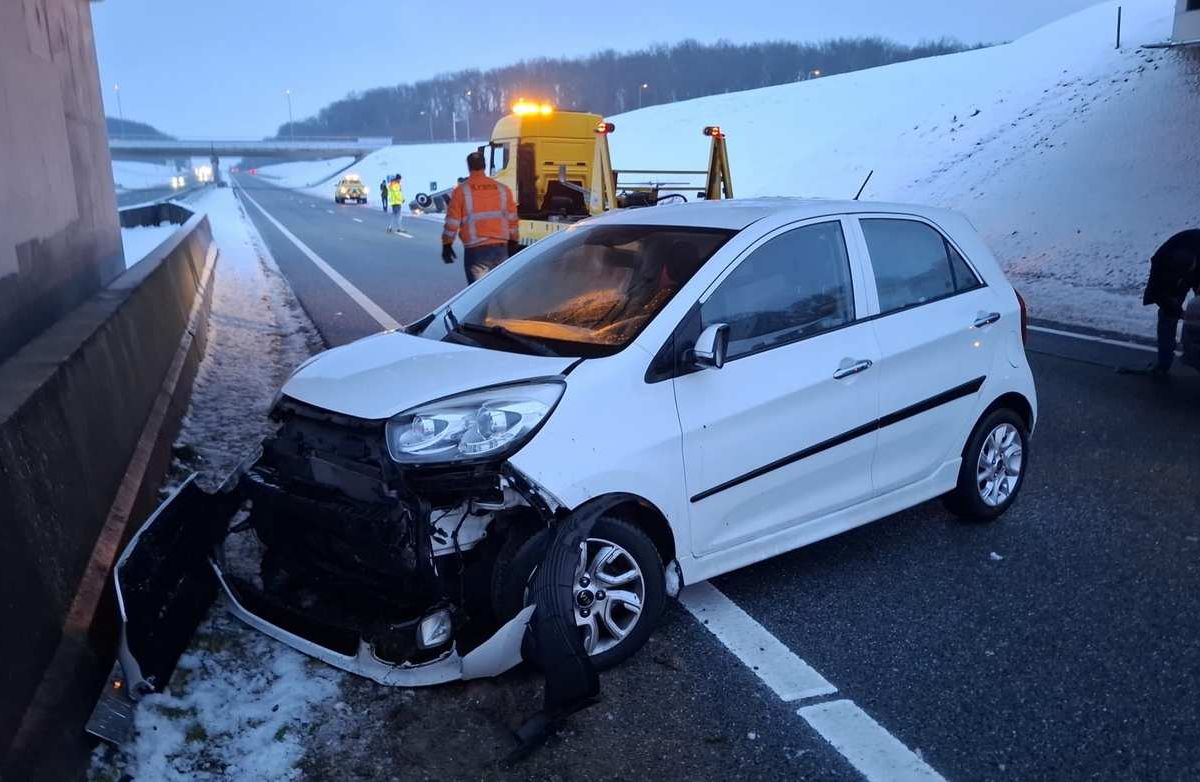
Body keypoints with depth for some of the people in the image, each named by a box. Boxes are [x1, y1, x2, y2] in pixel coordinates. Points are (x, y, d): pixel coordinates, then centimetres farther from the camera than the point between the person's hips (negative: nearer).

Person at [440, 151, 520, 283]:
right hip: (500, 249, 3)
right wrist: (513, 242, 22)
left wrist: (447, 244, 7)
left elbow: (452, 221, -3)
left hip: (476, 250, -3)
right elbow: (512, 219, 11)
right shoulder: (502, 189, 6)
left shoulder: (461, 190, -4)